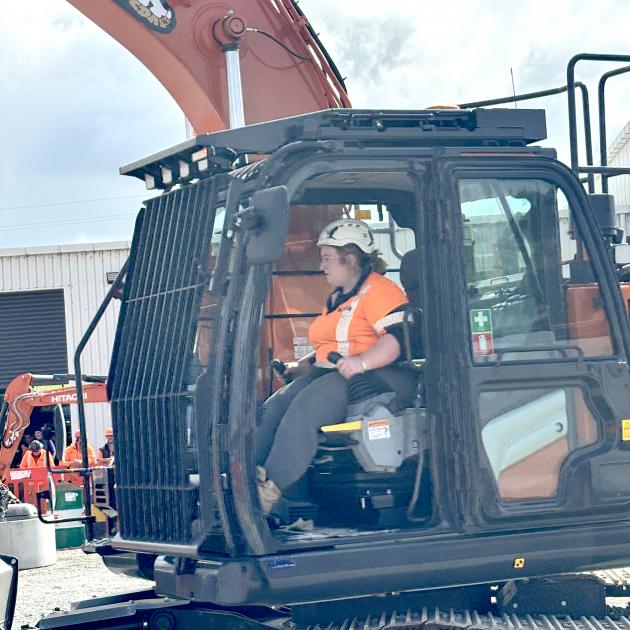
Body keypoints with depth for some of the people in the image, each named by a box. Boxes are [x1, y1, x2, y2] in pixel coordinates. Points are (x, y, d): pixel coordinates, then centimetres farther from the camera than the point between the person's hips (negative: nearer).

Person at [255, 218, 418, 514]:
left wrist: (362, 362, -32)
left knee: (305, 407, -33)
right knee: (274, 407, -16)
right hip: (331, 373, 10)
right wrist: (310, 362, 17)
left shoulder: (378, 290, -6)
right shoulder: (337, 298, 27)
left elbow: (401, 337, -20)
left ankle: (270, 489, -40)